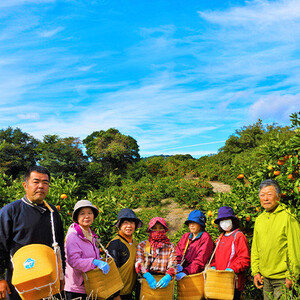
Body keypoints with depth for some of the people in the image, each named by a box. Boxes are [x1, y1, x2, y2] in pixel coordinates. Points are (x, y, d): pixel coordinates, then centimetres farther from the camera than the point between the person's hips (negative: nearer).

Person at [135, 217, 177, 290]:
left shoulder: (170, 247, 11)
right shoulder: (142, 245, 10)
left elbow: (172, 265, 1)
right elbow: (139, 263, -2)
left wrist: (168, 276, -21)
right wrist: (147, 276, -21)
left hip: (163, 280, 0)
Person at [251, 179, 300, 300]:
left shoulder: (288, 218, -12)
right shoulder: (259, 219, 8)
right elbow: (255, 248, 14)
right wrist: (256, 271, 9)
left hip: (282, 278, -6)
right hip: (265, 278, 6)